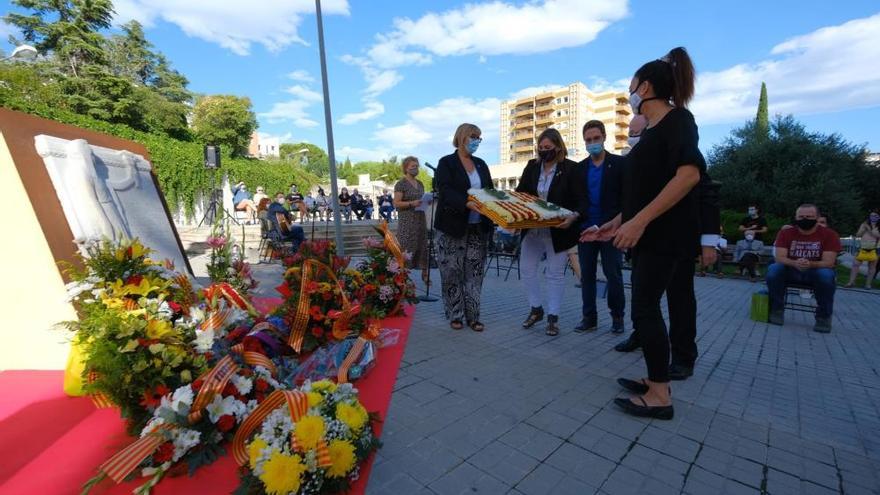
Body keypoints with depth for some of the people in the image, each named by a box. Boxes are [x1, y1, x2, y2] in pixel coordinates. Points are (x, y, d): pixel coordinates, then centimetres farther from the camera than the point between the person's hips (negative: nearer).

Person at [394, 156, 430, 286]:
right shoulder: (401, 184, -6)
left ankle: (424, 274, 14)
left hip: (421, 220, 7)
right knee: (407, 248, -6)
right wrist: (412, 203, -23)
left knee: (423, 247, 7)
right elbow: (396, 203, -12)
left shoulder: (420, 184, 15)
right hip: (407, 222, -7)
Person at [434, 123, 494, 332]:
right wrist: (466, 203, -32)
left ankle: (473, 316, 14)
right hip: (453, 227, -5)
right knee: (452, 272, 2)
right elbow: (445, 191, -16)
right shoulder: (446, 163, -2)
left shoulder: (481, 164, 16)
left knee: (475, 272, 5)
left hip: (479, 227, 5)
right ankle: (455, 315, 15)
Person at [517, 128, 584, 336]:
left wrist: (573, 217, -29)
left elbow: (581, 201, -9)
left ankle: (553, 317, 18)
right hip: (531, 228, 4)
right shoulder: (532, 166, 6)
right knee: (527, 269, 7)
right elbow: (519, 193, 9)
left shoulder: (571, 168, -6)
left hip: (557, 230, -4)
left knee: (555, 274, 5)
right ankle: (536, 309, 26)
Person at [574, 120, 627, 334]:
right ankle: (589, 317, 16)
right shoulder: (579, 168, 10)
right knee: (587, 275, 6)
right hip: (586, 229, 3)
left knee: (614, 275, 4)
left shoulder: (620, 163, 1)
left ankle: (617, 316, 20)